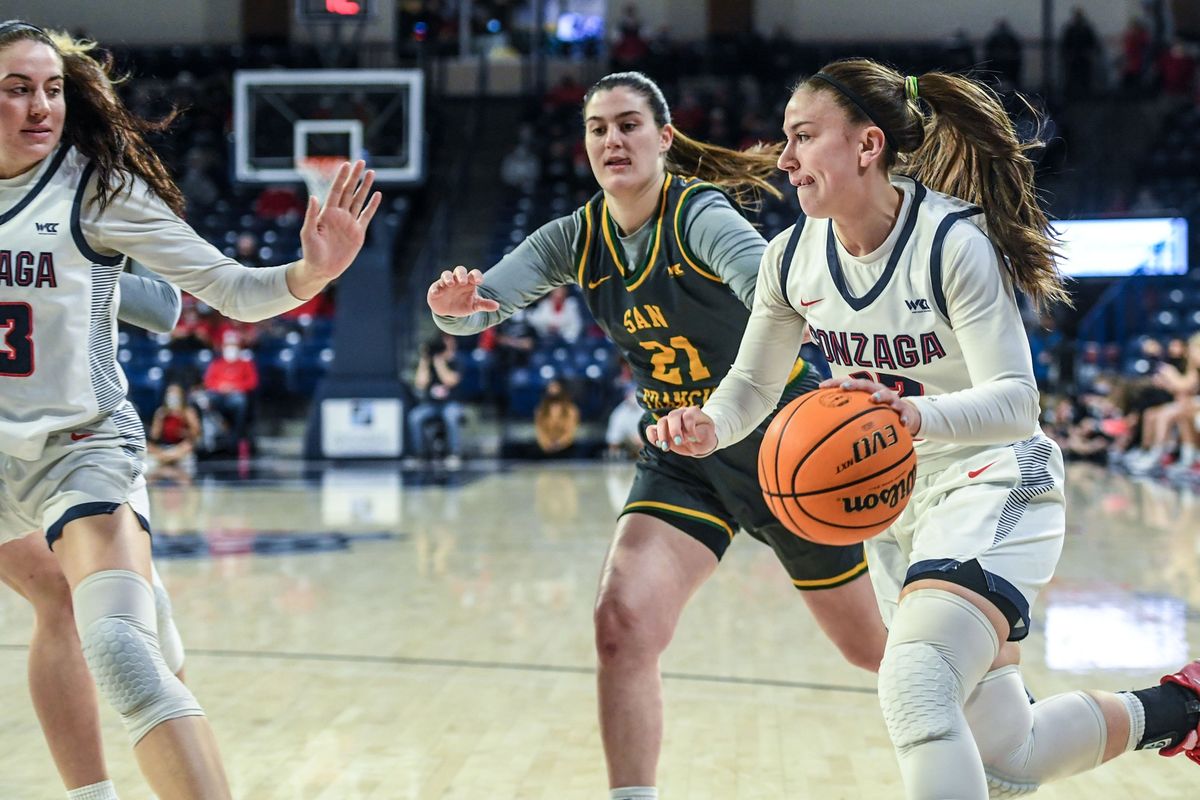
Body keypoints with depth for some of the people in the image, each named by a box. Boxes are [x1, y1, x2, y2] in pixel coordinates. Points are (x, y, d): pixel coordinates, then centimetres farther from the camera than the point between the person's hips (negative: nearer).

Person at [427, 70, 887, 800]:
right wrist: (456, 304, -40)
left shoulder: (701, 214, -22)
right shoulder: (578, 240, -5)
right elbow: (485, 301, -15)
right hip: (685, 458, 4)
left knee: (873, 645, 12)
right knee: (623, 623, -21)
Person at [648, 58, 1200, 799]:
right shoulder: (793, 257, -3)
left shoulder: (955, 243, -20)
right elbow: (753, 384, 7)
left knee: (914, 687, -32)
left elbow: (1016, 400, -26)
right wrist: (709, 427, -15)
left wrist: (919, 415, -45)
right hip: (894, 506, 7)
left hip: (992, 487, -7)